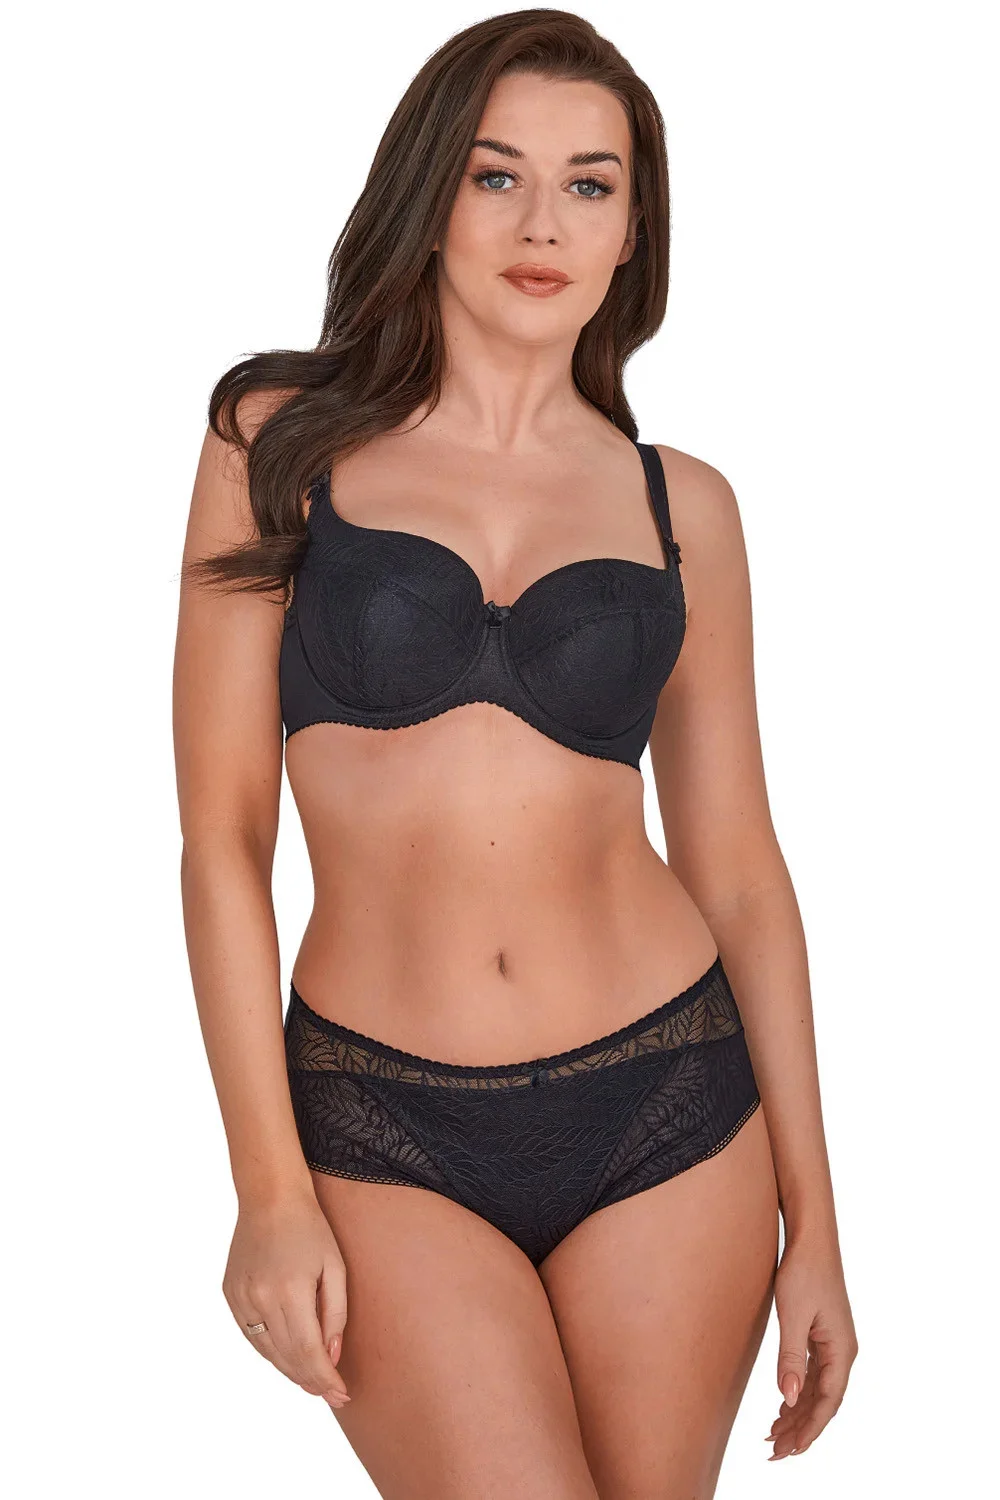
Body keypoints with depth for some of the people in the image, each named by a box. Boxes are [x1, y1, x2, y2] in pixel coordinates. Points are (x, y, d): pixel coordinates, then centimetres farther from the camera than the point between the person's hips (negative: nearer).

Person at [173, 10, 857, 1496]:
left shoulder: (680, 505, 6)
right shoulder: (285, 444, 0)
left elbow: (737, 866, 8)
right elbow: (223, 834, -2)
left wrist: (812, 1219, 8)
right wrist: (268, 1185, -6)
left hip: (665, 1107, 2)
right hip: (385, 1130, -2)